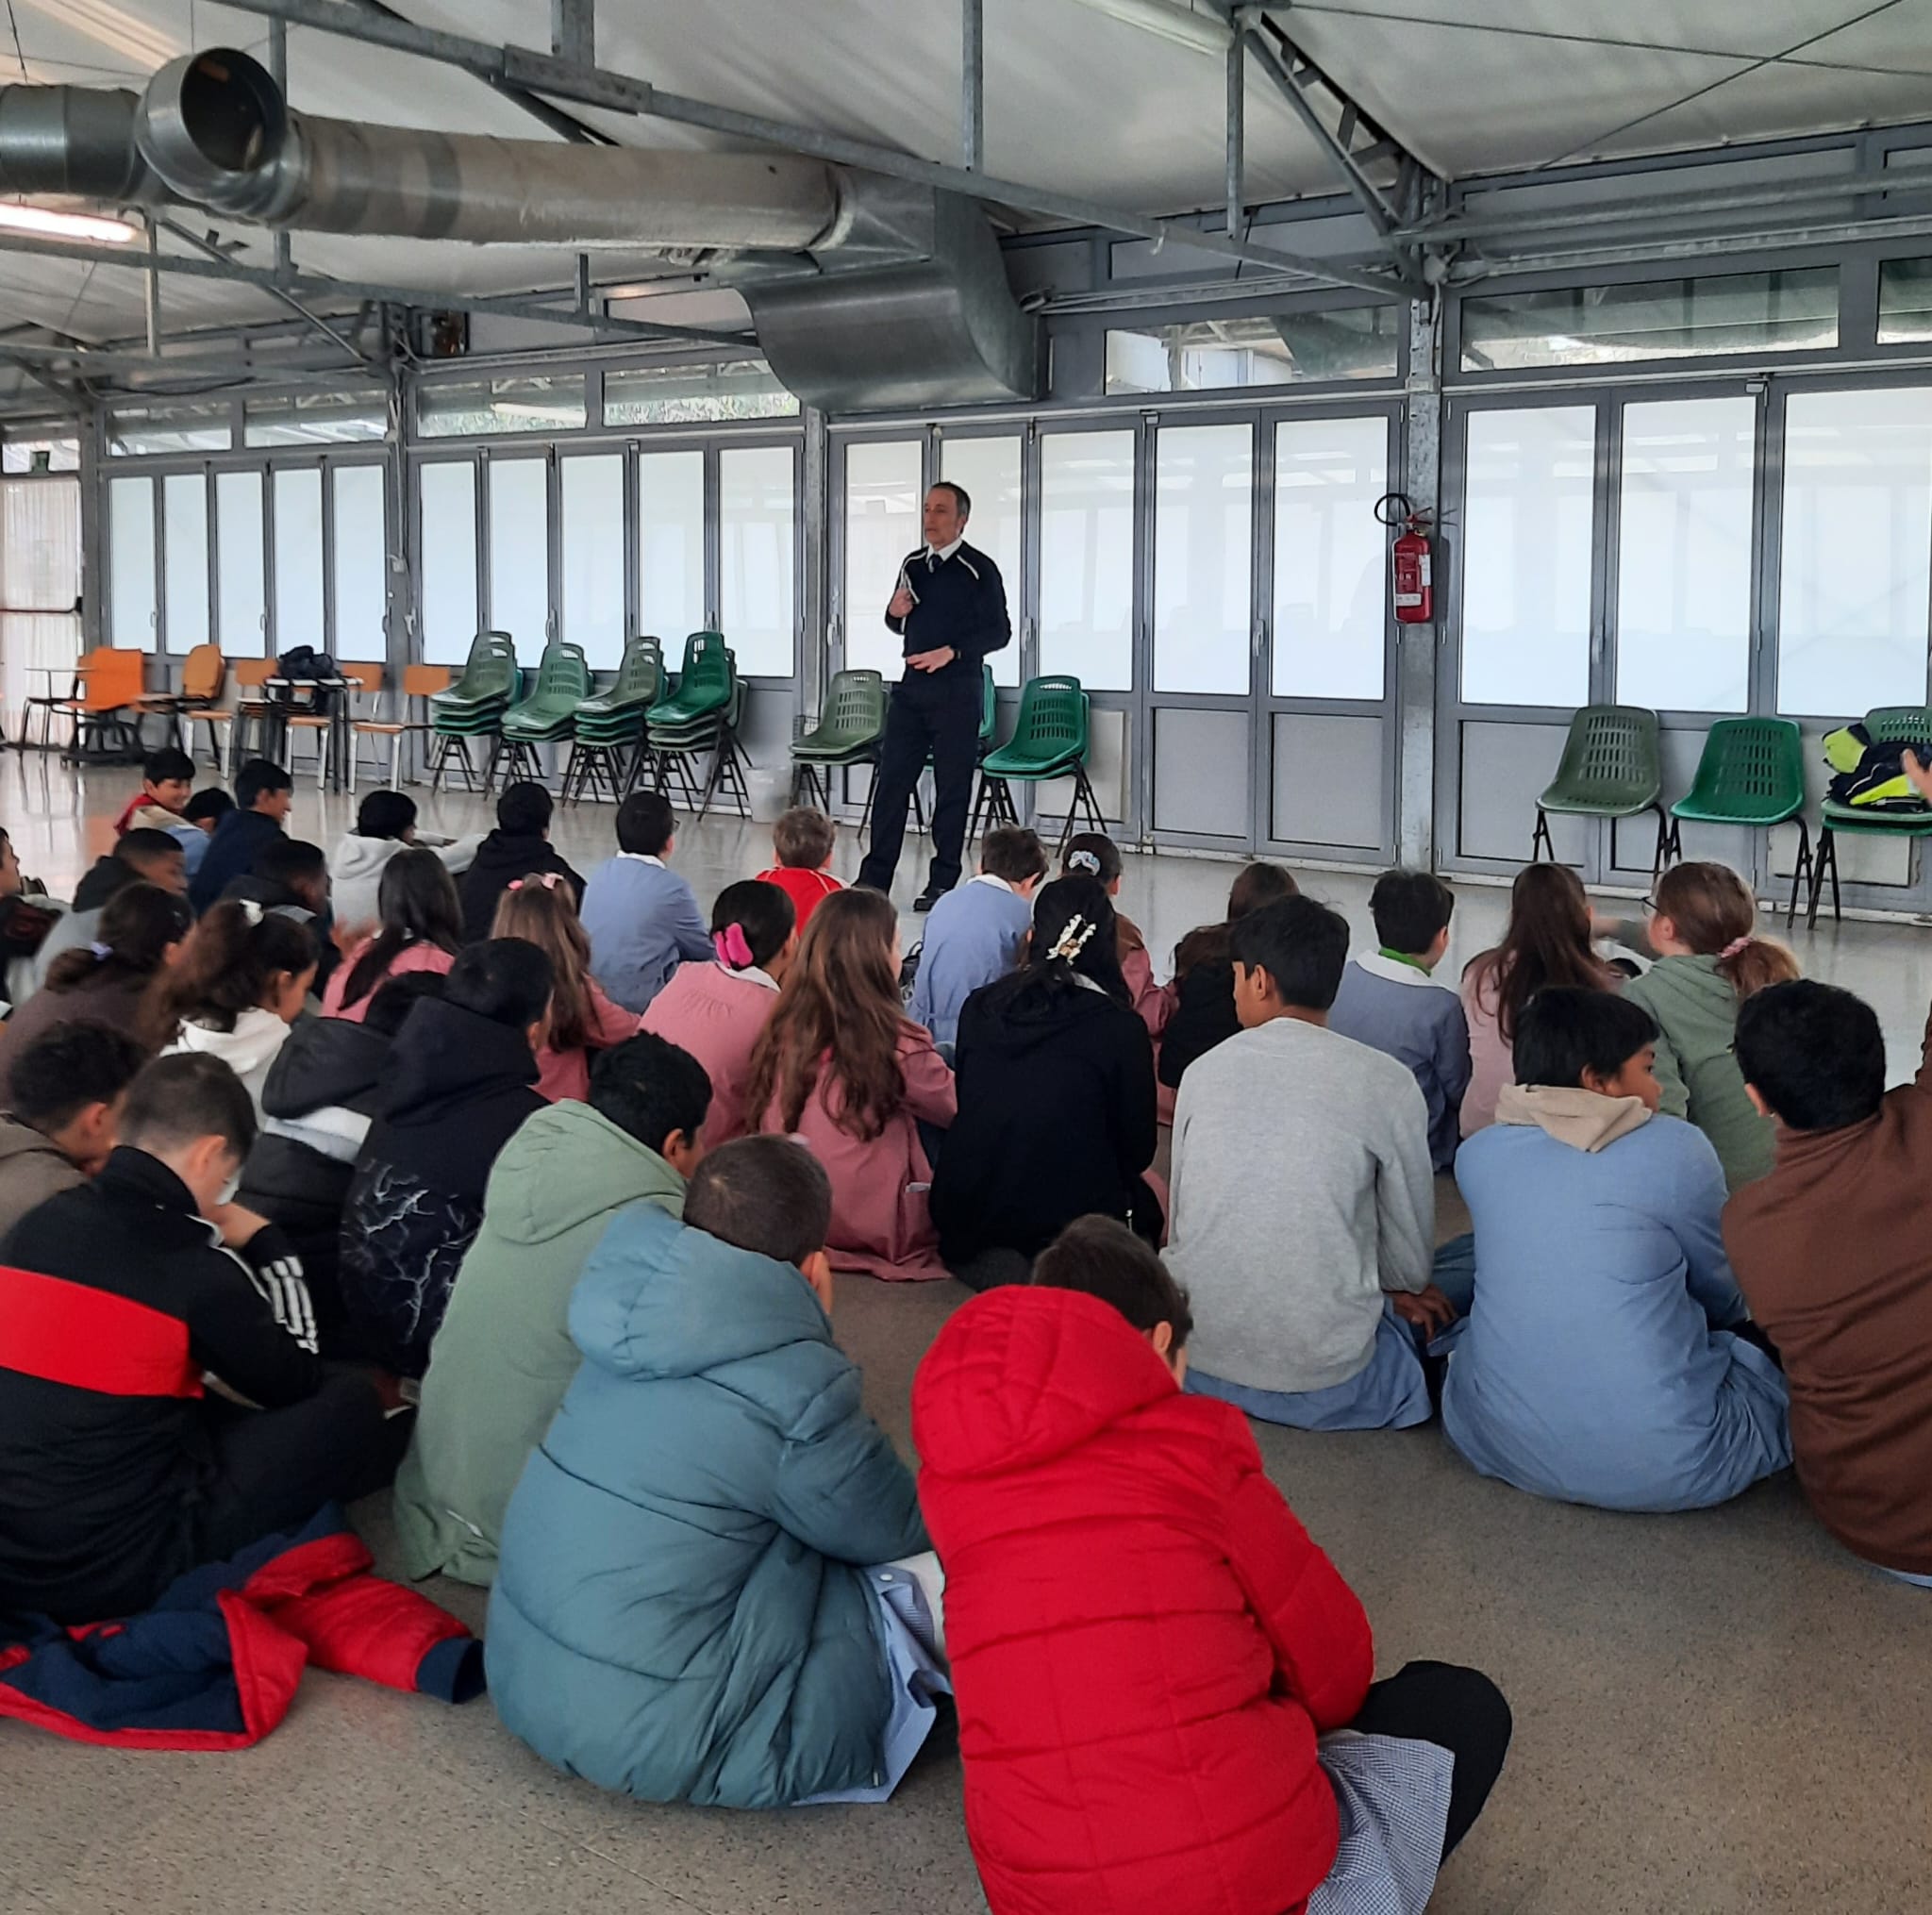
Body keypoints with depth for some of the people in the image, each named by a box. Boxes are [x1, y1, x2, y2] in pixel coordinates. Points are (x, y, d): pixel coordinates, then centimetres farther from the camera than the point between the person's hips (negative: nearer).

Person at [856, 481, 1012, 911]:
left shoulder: (979, 569, -6)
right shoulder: (912, 564, 12)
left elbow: (999, 632, -8)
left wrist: (952, 652, -18)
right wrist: (894, 613, -1)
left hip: (956, 691, -5)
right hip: (911, 686, 6)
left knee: (952, 787, 1)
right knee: (891, 779, 3)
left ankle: (943, 882, 9)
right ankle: (875, 878, 8)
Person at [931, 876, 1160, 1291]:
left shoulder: (981, 1007, -2)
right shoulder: (1122, 1029, -13)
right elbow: (1138, 1150, -3)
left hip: (963, 1217, 4)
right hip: (1068, 1219, -3)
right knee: (1147, 1204, 29)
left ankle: (986, 1259, 4)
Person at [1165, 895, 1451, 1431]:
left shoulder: (1204, 1070, 1)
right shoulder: (1386, 1083, -7)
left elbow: (1181, 1221, 9)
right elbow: (1410, 1254, 1)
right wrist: (1400, 1289, 24)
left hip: (1197, 1353, 3)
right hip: (1323, 1380, -3)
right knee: (1420, 1317, 25)